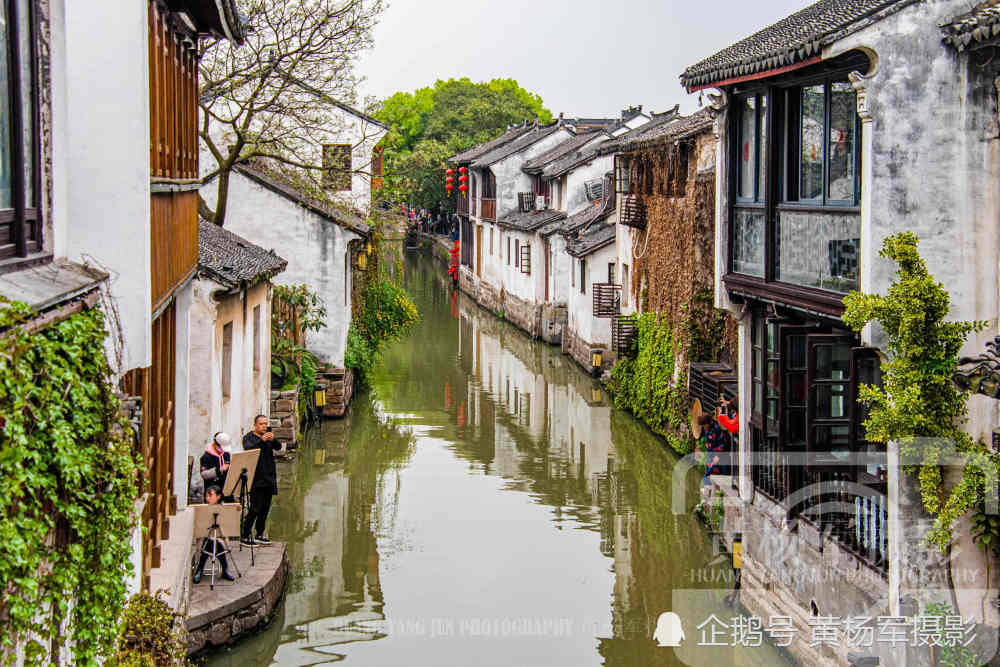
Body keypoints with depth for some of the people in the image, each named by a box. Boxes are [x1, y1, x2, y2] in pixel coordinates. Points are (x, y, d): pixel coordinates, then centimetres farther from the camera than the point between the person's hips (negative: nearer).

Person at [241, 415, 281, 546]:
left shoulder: (268, 437, 14)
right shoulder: (249, 437, -1)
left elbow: (278, 447, 0)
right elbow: (248, 448, -20)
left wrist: (273, 440, -20)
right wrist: (262, 440, -31)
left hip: (269, 478, 6)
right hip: (256, 479, -6)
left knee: (265, 507, 10)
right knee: (255, 508, -10)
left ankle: (259, 535, 19)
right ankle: (245, 537, -6)